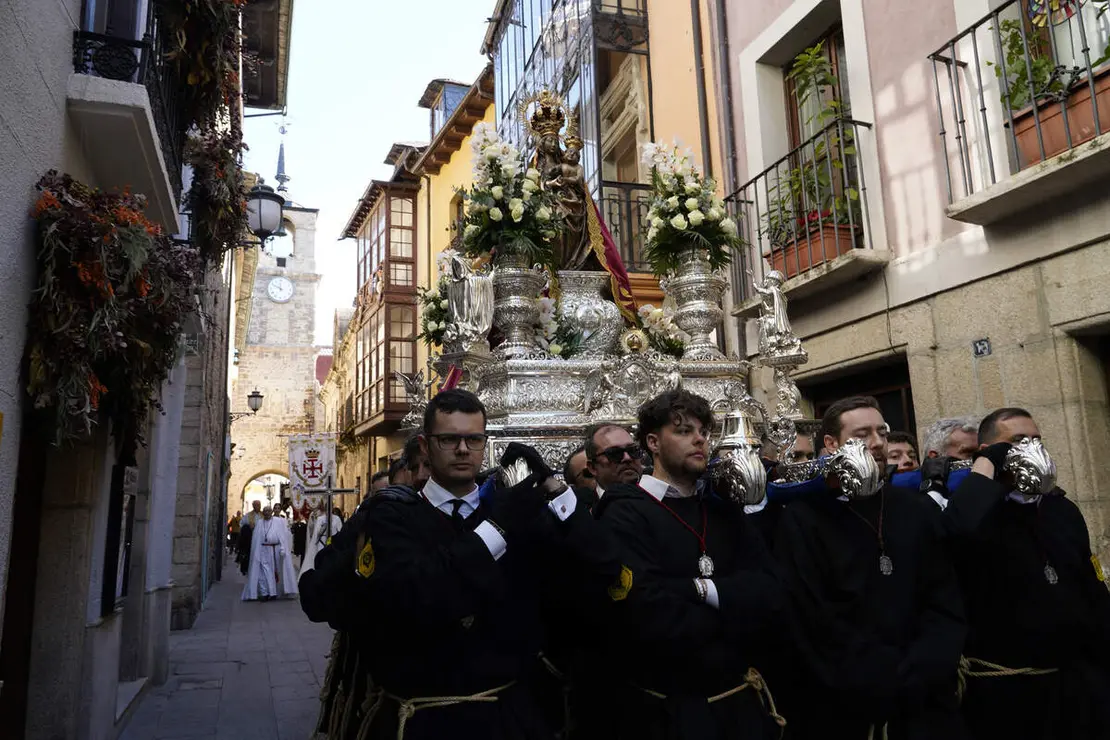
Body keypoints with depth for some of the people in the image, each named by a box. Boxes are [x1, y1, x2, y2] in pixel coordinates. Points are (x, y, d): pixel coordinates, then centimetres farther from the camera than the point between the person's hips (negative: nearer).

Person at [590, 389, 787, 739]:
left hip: (739, 702, 6)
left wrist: (703, 590, -21)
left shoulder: (725, 513, 7)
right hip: (664, 710, -6)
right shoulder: (625, 514, -14)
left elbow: (770, 594, -6)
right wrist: (736, 617, -12)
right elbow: (654, 619, -26)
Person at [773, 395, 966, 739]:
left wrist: (917, 676, -12)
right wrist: (899, 680, -14)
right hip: (840, 712, -3)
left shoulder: (919, 510, 5)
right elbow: (817, 625, -14)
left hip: (924, 707, 4)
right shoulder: (802, 520, -9)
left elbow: (947, 606, 1)